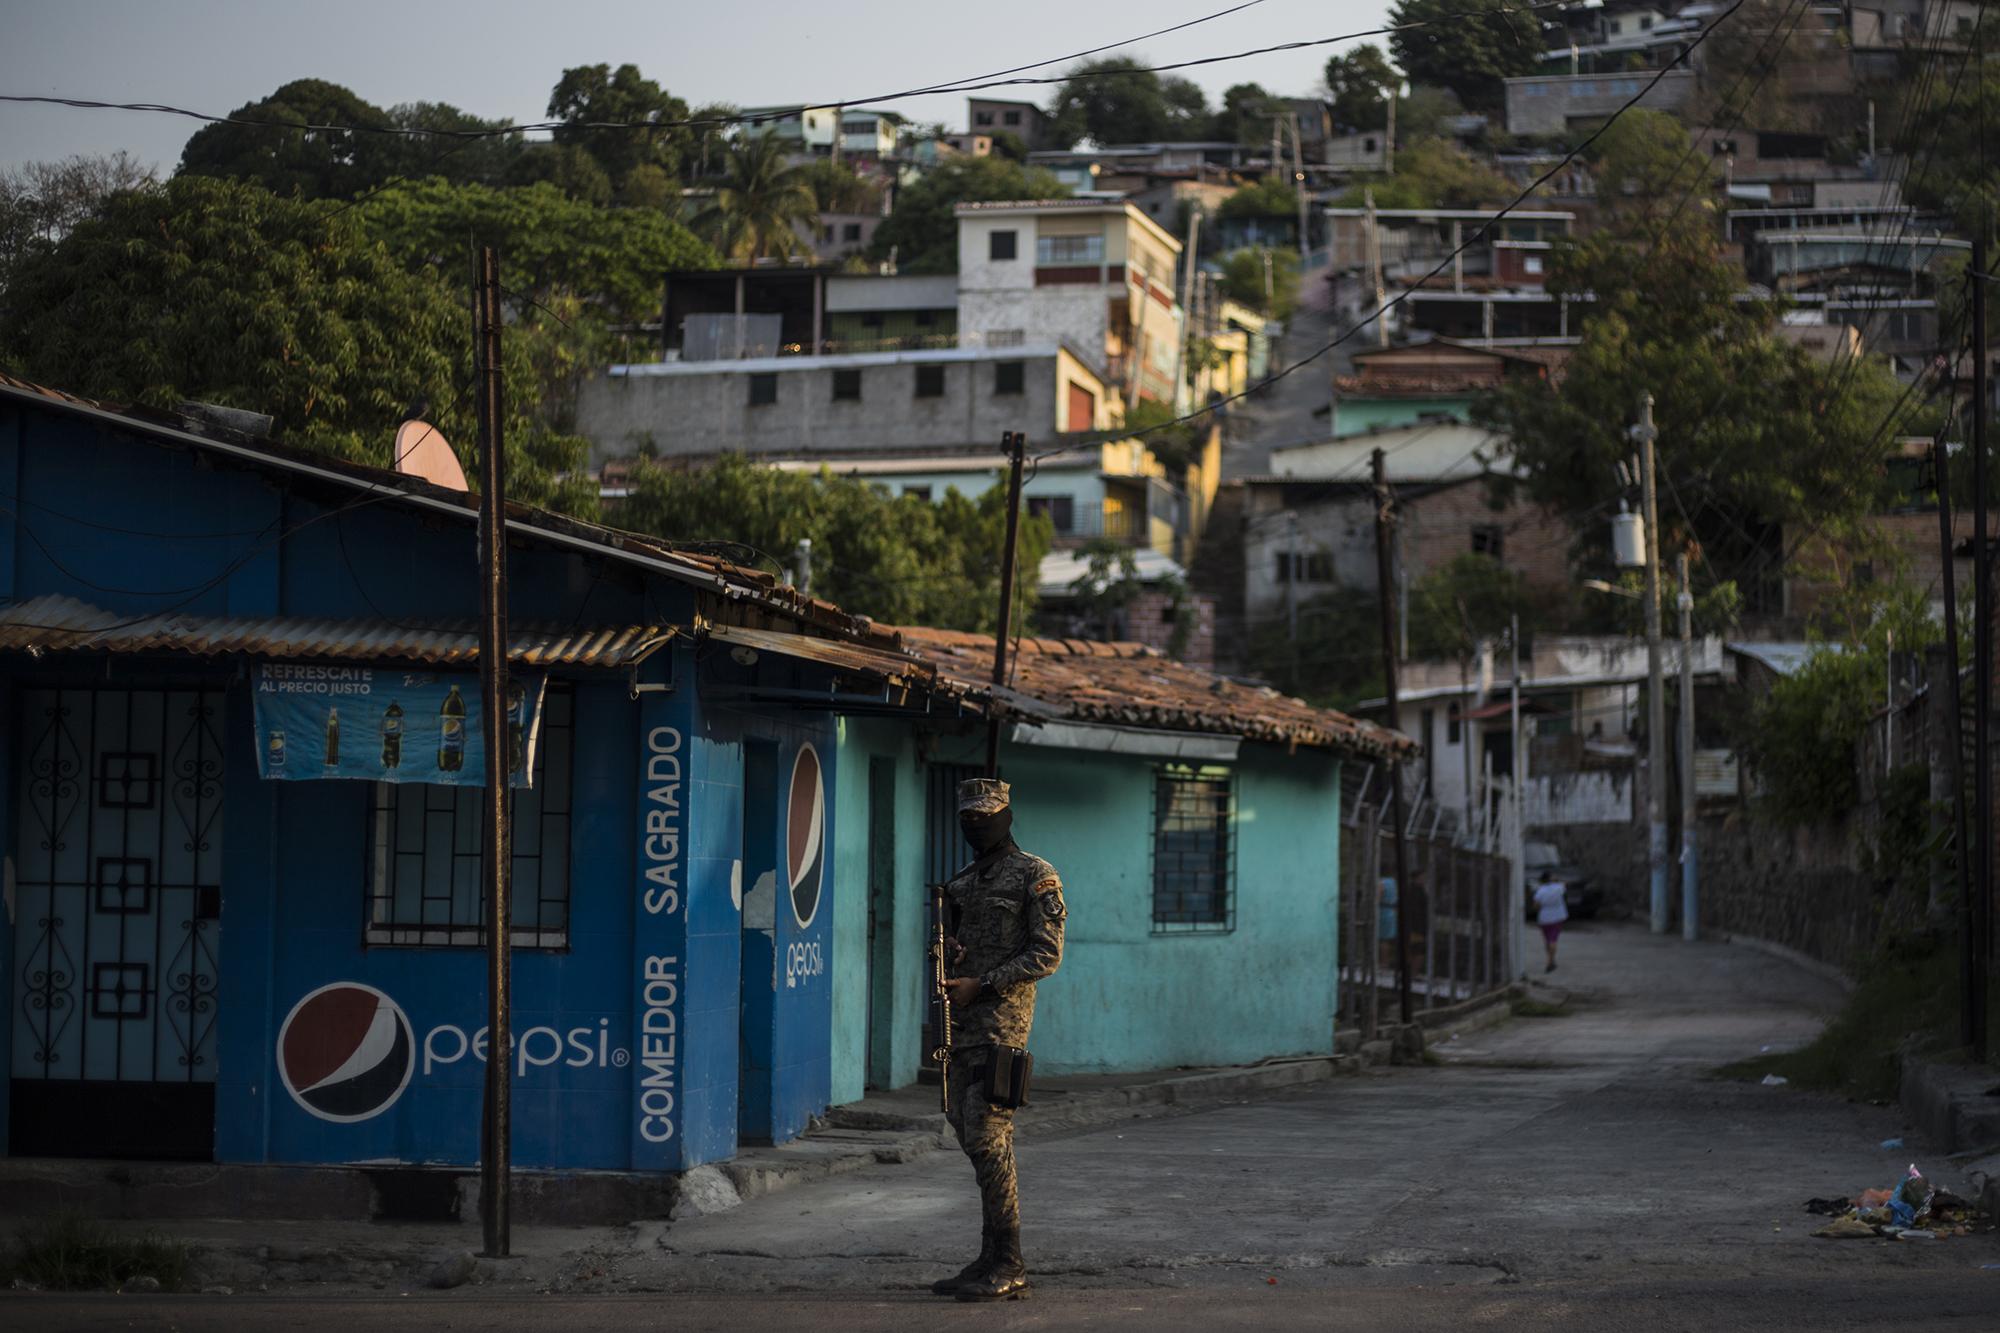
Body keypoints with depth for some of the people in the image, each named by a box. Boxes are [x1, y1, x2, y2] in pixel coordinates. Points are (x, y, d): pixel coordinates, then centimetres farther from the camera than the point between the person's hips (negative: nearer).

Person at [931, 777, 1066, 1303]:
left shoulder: (1035, 876, -3)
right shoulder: (960, 883, 19)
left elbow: (1047, 954, -9)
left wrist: (982, 984, -16)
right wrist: (946, 958, 1)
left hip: (1001, 1018, -8)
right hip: (960, 1023, 8)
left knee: (988, 1140, -13)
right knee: (972, 1138, 7)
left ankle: (1008, 1268, -11)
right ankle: (992, 1261, 12)